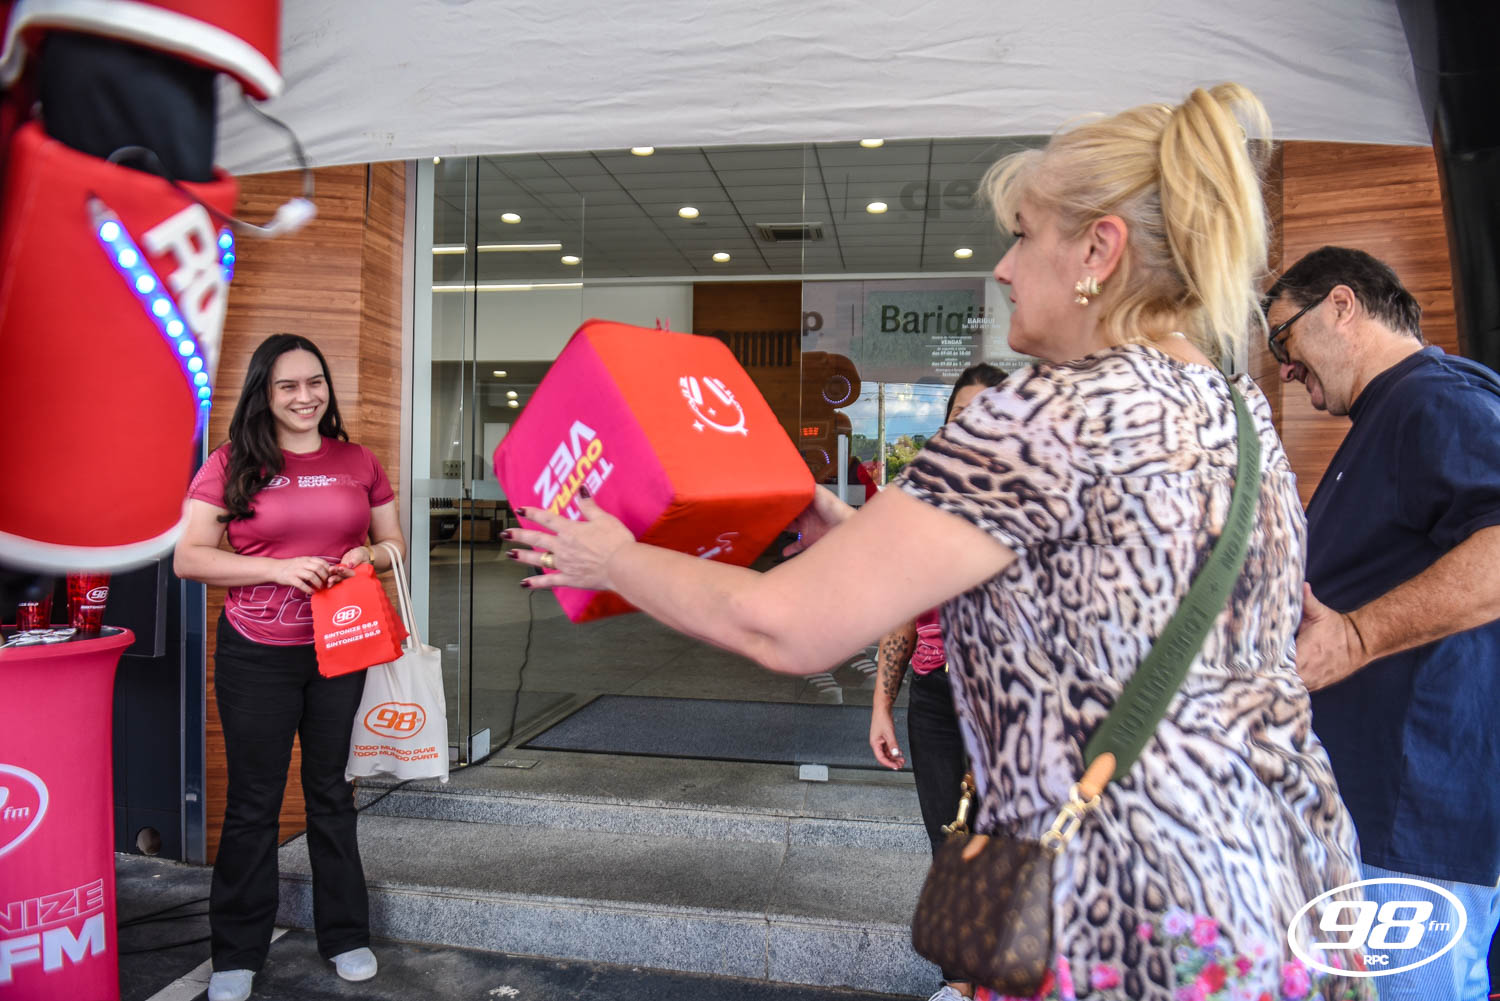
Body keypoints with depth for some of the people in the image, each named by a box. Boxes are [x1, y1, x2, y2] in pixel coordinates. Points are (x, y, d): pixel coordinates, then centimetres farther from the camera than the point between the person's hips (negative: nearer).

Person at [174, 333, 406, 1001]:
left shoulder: (359, 463, 5)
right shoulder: (231, 465, -2)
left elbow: (393, 541, 13)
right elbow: (189, 558, -6)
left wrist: (368, 555, -10)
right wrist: (279, 568, -18)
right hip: (256, 654, -2)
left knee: (331, 794, 14)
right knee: (253, 803, 9)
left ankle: (345, 936, 29)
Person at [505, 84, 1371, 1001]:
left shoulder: (1054, 416, -21)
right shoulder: (1239, 408, 7)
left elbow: (788, 628, -21)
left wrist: (614, 559, -5)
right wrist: (866, 536, 12)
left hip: (1141, 926, -9)